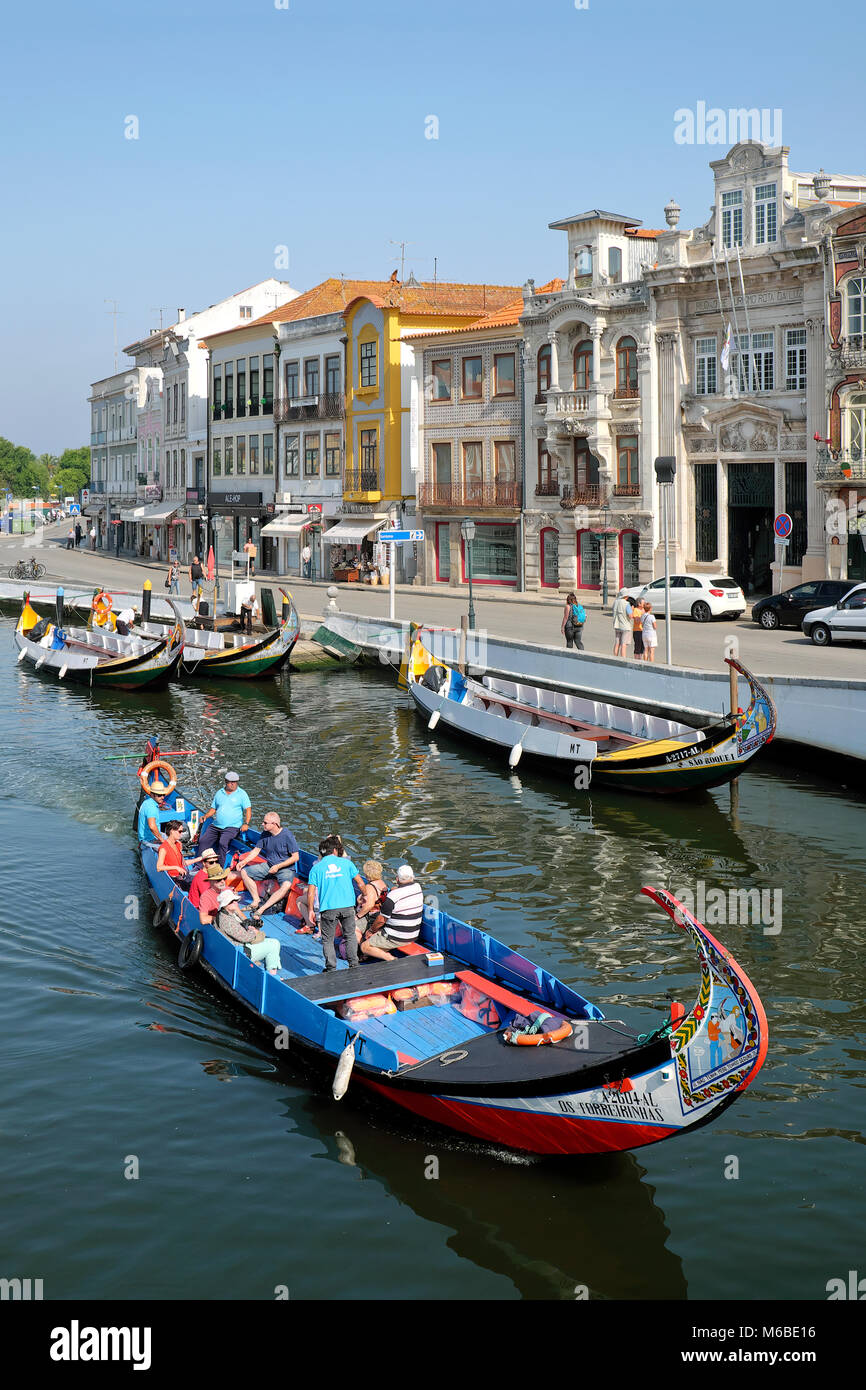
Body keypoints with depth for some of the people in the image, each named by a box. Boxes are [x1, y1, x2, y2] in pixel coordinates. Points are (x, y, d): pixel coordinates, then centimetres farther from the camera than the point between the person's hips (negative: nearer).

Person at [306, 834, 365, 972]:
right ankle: (354, 965, 17)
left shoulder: (316, 868, 6)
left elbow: (311, 892, -1)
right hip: (347, 905, 1)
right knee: (350, 935, 17)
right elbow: (360, 883, 10)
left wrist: (311, 910, 5)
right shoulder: (346, 862, 9)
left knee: (328, 940, 9)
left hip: (328, 908, -1)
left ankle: (331, 969, 6)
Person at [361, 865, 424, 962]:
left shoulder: (392, 896, -21)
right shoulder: (417, 887, -3)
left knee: (364, 947, -1)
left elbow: (381, 920, -12)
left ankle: (390, 958, -16)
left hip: (396, 938, -8)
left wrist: (372, 930, 5)